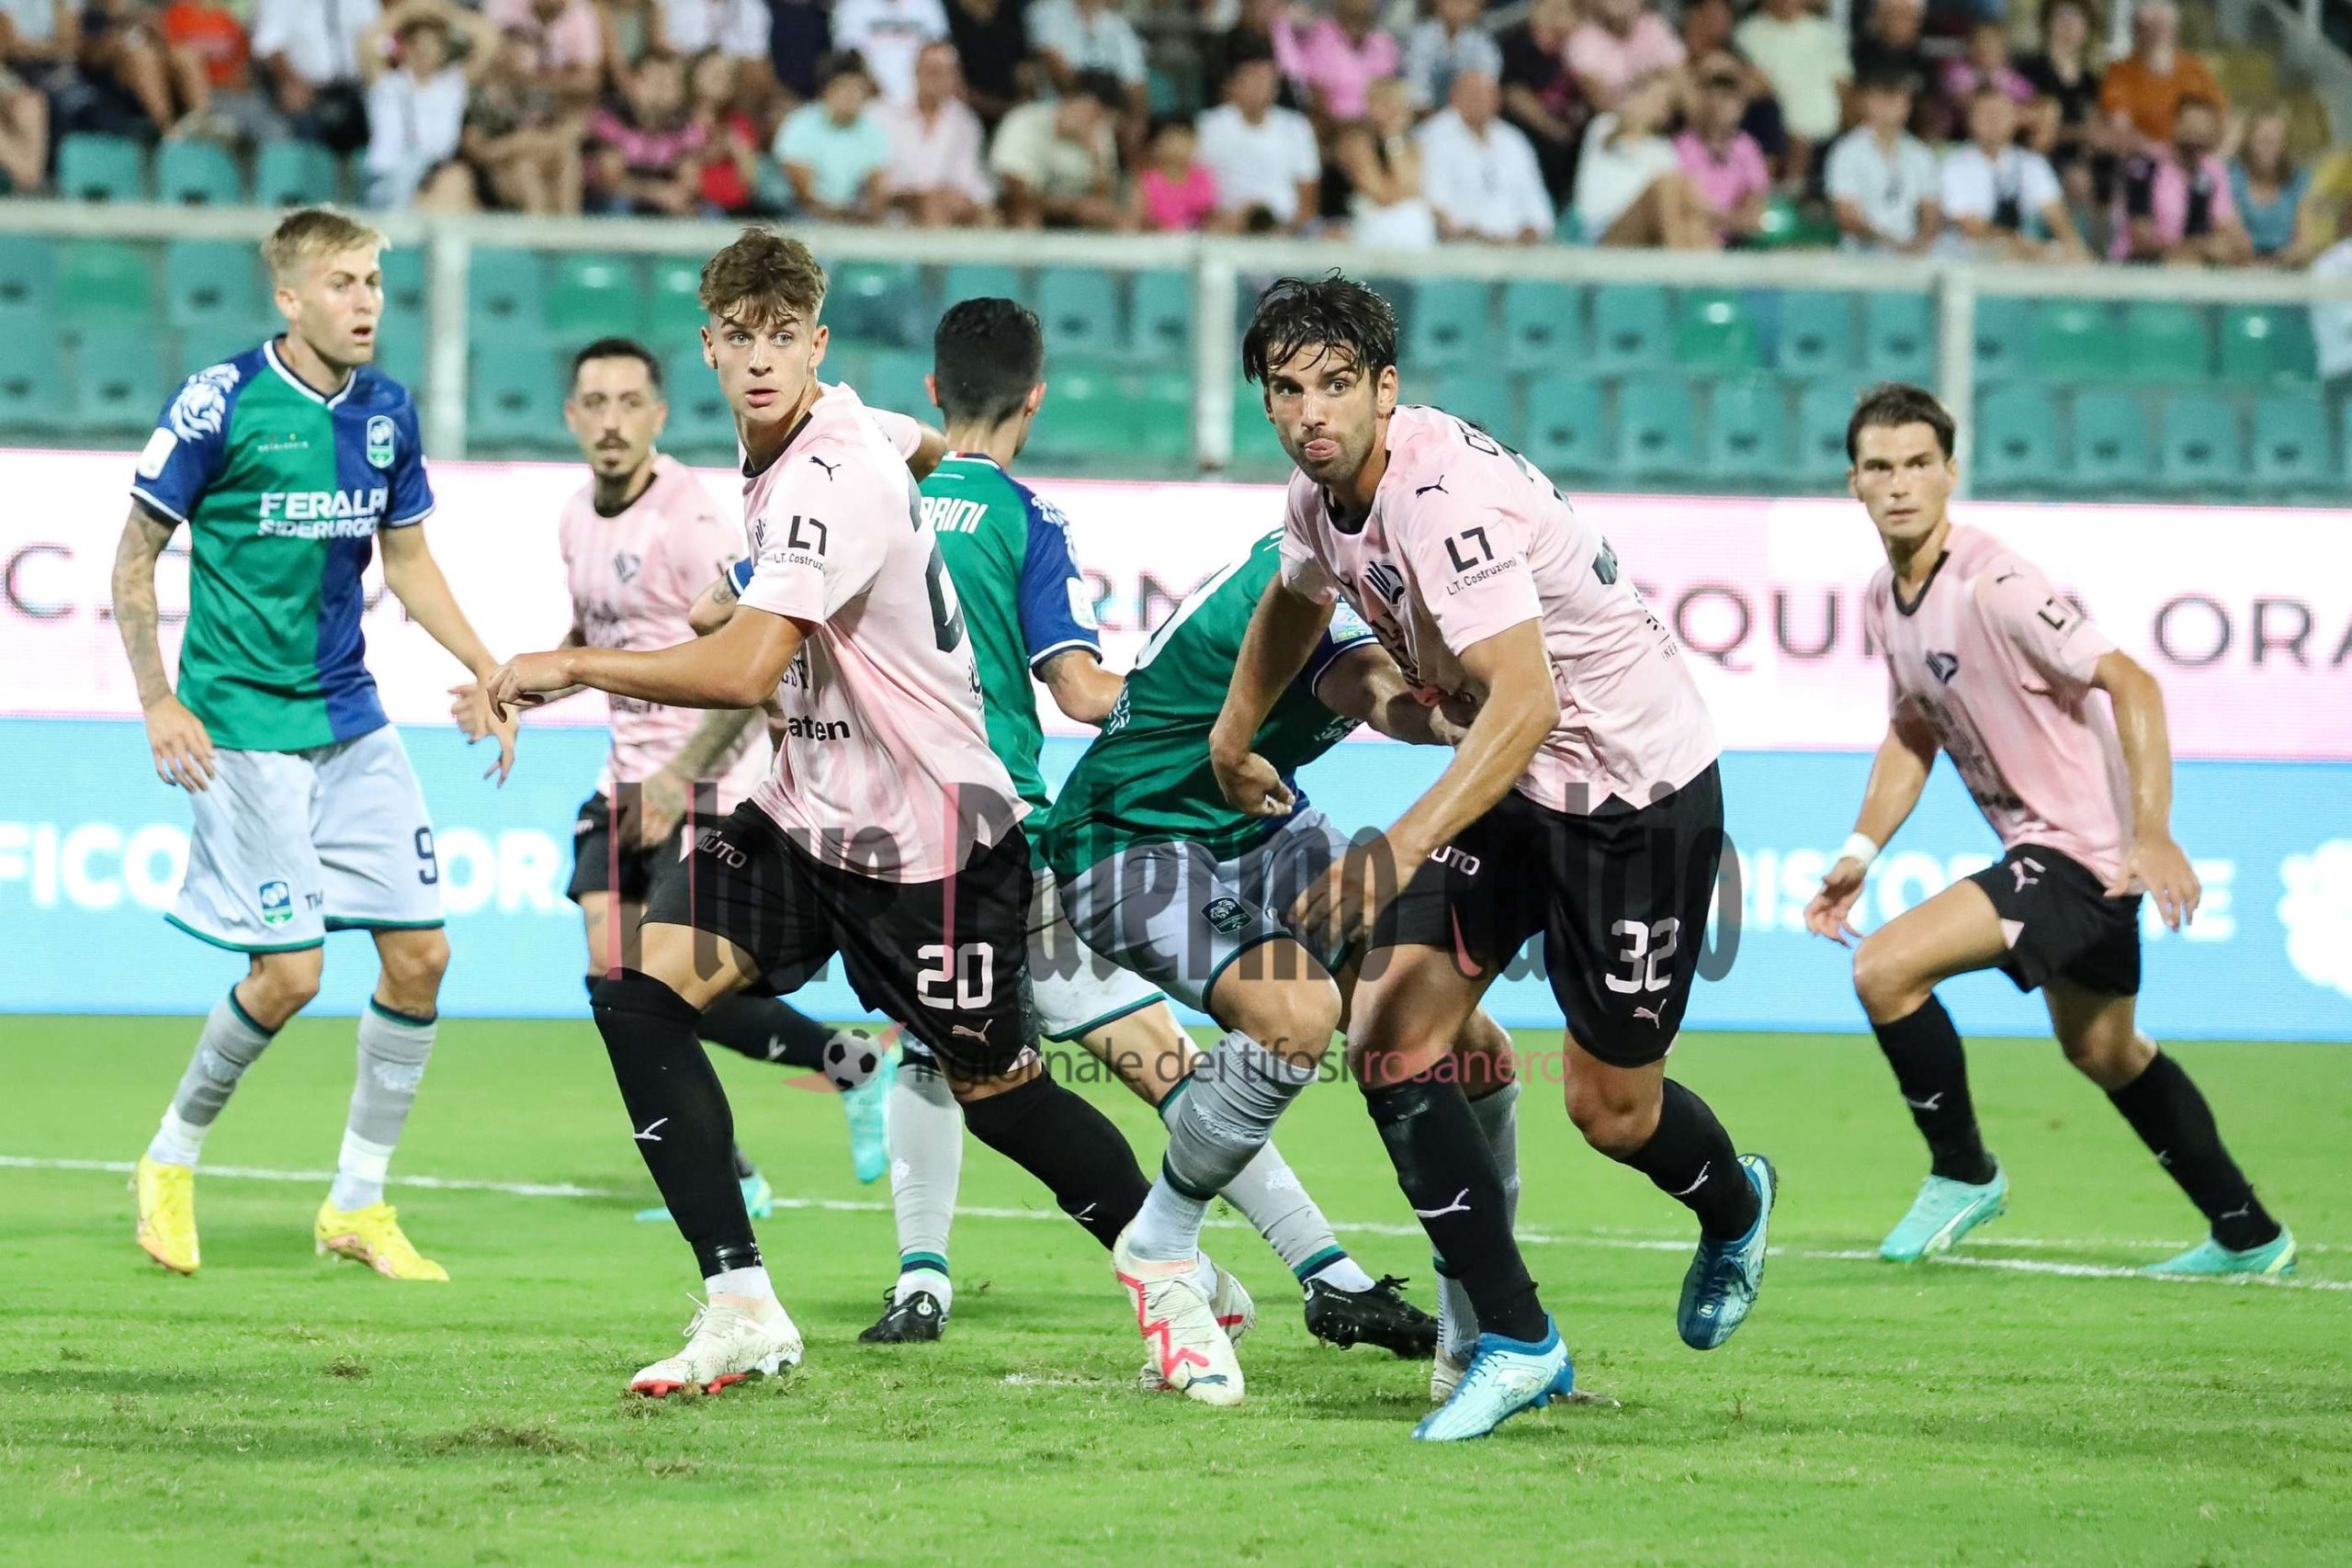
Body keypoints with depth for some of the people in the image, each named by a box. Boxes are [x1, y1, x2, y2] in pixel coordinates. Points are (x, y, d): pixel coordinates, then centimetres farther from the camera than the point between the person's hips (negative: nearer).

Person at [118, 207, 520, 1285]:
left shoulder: (385, 412, 5)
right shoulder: (220, 405, -12)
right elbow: (134, 561, -6)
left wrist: (486, 669, 8)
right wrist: (159, 703, -12)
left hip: (351, 720, 6)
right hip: (244, 726, -6)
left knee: (419, 951, 1)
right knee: (288, 971, -10)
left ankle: (358, 1203, 13)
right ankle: (170, 1164, 14)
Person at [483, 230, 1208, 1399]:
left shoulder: (829, 478, -25)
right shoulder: (791, 444, 3)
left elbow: (749, 667, -37)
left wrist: (567, 667, -27)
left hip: (928, 839, -8)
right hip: (809, 810, 8)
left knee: (993, 1087, 4)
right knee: (639, 991, -11)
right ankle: (741, 1311, -11)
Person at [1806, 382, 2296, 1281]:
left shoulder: (1992, 585, -23)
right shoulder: (1884, 601, 4)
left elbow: (2130, 683, -28)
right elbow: (1914, 734, 19)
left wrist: (2153, 835, -37)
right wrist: (1859, 854, 7)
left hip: (2086, 850, -10)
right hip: (2040, 847, 10)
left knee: (1885, 968, -19)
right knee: (2104, 1051, 23)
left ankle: (1963, 1174, 1)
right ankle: (2248, 1237, 37)